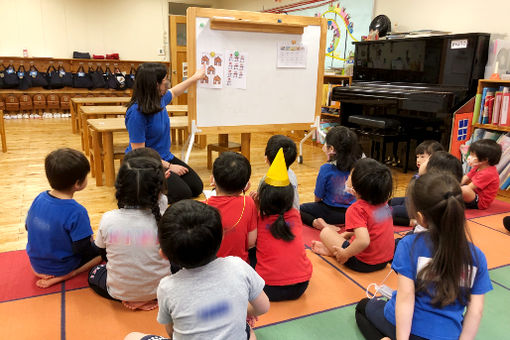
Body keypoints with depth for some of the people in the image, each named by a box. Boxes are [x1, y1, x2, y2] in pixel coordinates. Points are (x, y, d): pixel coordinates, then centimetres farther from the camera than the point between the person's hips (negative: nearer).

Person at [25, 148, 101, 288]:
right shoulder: (76, 212, -31)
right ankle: (64, 276, -9)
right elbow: (83, 249, -26)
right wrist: (91, 241, -3)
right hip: (62, 267, -8)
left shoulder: (39, 198, -12)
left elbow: (28, 227, 3)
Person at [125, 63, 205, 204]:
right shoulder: (136, 113, -26)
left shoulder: (159, 98, -2)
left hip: (165, 157, 9)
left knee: (197, 187, 4)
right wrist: (168, 166, -20)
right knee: (182, 194, -21)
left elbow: (172, 92, 25)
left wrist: (194, 78, 30)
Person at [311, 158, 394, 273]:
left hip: (363, 264, -8)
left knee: (325, 232, 1)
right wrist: (347, 234, 17)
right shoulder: (384, 203, -1)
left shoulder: (356, 209, -25)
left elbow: (363, 241, -36)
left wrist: (345, 254, -21)